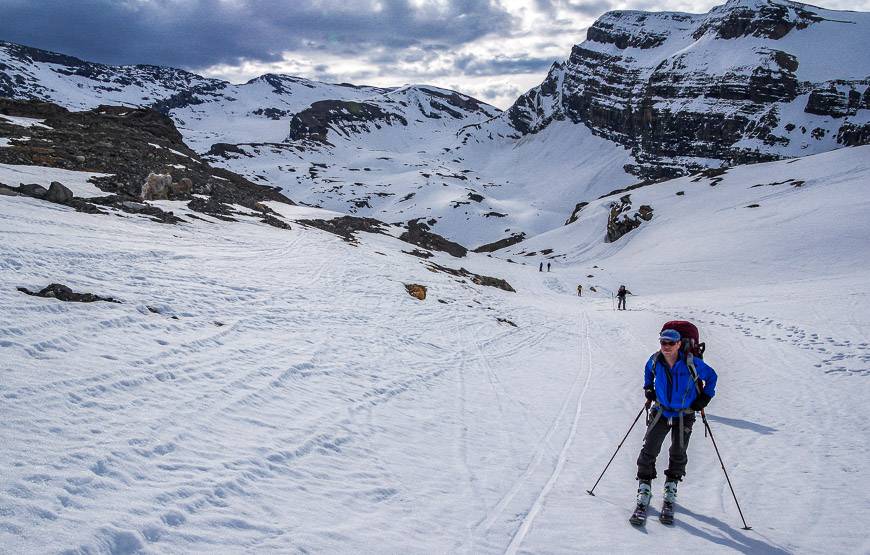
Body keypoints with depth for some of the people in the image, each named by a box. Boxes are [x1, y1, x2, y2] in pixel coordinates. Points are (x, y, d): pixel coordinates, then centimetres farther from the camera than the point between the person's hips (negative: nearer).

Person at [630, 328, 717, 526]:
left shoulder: (691, 362, -16)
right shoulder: (655, 360, -8)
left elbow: (711, 376, 1)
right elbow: (648, 371, 18)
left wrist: (705, 397, -3)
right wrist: (648, 388, 9)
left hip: (684, 416, -1)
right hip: (660, 412, 2)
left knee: (678, 455, 6)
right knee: (649, 451, -5)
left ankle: (670, 491, 25)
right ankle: (644, 491, 6)